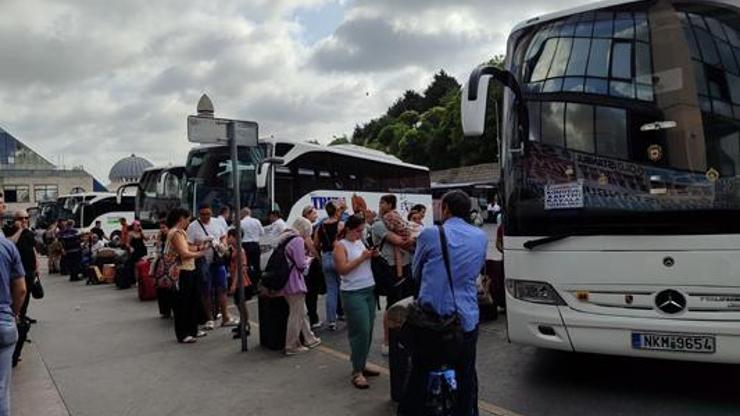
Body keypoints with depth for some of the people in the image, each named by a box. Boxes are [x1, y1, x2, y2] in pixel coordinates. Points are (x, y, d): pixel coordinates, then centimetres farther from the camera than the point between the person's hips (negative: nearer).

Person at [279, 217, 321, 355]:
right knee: (296, 314, 2)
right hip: (294, 281, -9)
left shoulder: (286, 238, 12)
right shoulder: (298, 240, -14)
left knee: (301, 312, 18)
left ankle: (309, 339, 28)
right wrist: (308, 260, 4)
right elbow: (301, 264, -15)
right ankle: (292, 347, 10)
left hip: (286, 280, 9)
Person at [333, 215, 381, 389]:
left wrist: (372, 255, 1)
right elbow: (342, 269, -17)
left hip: (369, 290, 7)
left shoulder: (360, 242, 13)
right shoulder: (341, 246, -7)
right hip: (353, 293, -7)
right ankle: (357, 372, 0)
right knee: (361, 331, -9)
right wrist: (362, 257, -19)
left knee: (367, 331, 10)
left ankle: (361, 364, 23)